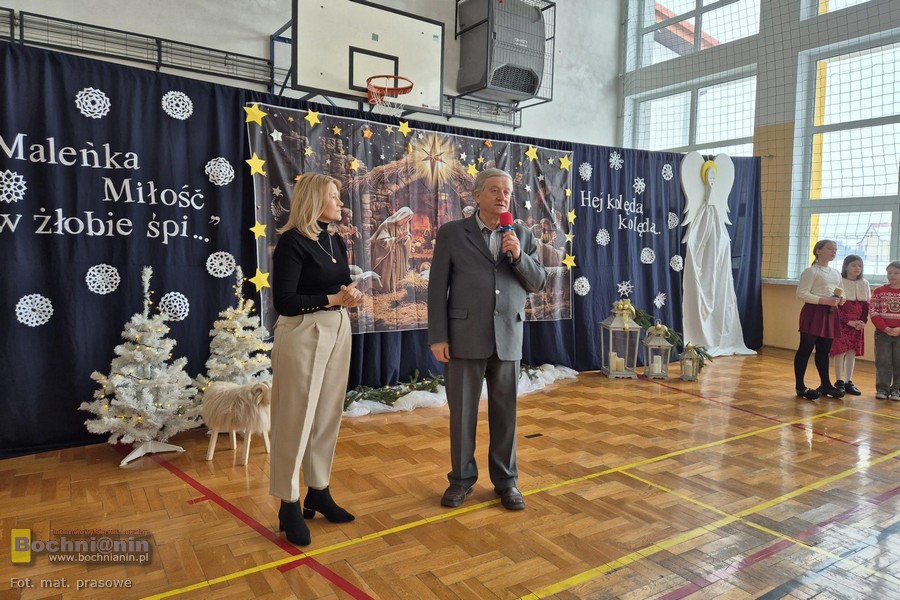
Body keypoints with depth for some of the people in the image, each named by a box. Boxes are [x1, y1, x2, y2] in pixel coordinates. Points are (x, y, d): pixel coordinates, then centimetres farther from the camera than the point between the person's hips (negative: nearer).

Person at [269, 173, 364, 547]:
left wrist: (352, 293, -10)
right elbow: (283, 302, -18)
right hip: (303, 334, -8)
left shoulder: (336, 241, 11)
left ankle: (319, 492, 27)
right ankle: (289, 504, 14)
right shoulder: (292, 241, -12)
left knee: (328, 415, 13)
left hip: (337, 330, 8)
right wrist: (333, 299, -21)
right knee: (296, 419, 1)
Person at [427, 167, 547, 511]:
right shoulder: (452, 233, 1)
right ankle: (462, 478, 25)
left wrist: (519, 255, -12)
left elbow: (538, 283, 6)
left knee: (505, 412, 10)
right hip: (465, 337, -2)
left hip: (508, 338, 2)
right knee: (462, 412, 8)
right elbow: (437, 287, -2)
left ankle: (506, 480, 26)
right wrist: (438, 337, -8)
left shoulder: (522, 235, 9)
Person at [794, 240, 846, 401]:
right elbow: (802, 293, -15)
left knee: (824, 351, 13)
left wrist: (840, 300, 2)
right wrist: (824, 300, -21)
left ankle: (825, 384, 21)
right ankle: (800, 386, 0)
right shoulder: (811, 271, -8)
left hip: (830, 314, 8)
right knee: (806, 349, -4)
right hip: (813, 312, -7)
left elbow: (838, 294, 25)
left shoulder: (836, 273, 17)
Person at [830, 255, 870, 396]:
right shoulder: (839, 282, -8)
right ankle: (839, 382, 2)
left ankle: (849, 382, 13)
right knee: (840, 351, -6)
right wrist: (849, 321, -16)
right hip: (841, 322, -5)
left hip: (858, 324, 5)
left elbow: (867, 305, 8)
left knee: (852, 352, 7)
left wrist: (862, 321, -6)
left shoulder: (864, 284, 9)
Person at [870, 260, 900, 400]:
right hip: (882, 332, 0)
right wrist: (885, 328, -14)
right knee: (882, 361, 3)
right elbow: (873, 312, -3)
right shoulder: (879, 291, 2)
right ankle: (882, 388, 11)